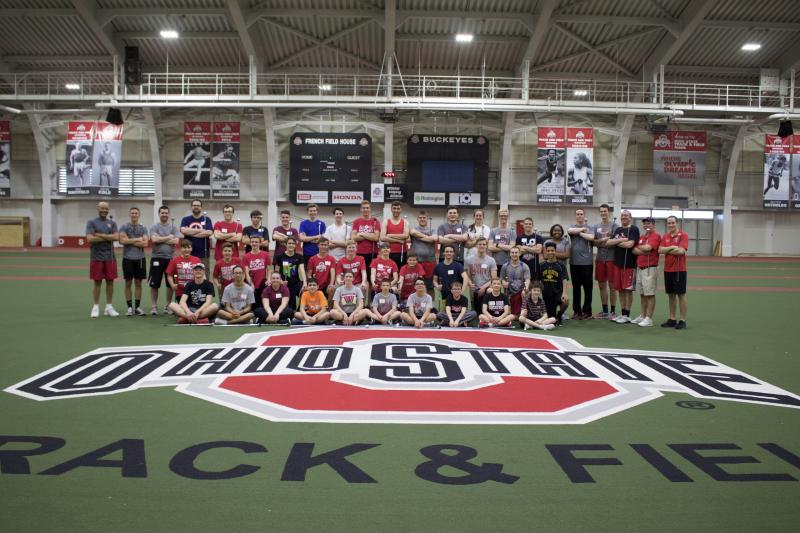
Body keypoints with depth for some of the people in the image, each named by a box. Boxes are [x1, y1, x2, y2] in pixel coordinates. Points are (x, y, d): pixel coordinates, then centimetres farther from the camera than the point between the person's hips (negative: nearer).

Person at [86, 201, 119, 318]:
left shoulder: (112, 223, 8)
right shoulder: (91, 222, 0)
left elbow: (116, 237, -7)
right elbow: (90, 239, -13)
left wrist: (100, 235, -11)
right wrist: (108, 237, -10)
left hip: (110, 257, 3)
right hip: (96, 257, -3)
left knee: (110, 281, 5)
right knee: (97, 282, 2)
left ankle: (109, 307, 12)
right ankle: (96, 307, 9)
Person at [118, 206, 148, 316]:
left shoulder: (143, 228, 8)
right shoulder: (124, 227, 3)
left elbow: (145, 243, -5)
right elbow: (123, 240, -12)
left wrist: (130, 241, -8)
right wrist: (137, 239, -8)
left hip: (140, 259, 2)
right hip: (128, 258, -2)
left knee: (138, 283, 5)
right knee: (128, 283, 2)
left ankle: (137, 307, 11)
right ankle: (130, 307, 8)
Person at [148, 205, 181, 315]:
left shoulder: (173, 227, 5)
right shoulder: (154, 227, 2)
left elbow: (176, 241, -9)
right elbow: (154, 240, -15)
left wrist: (161, 239, -9)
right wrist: (168, 237, -8)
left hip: (170, 258, 2)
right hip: (157, 258, -2)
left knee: (171, 284, 6)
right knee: (154, 284, 1)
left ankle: (168, 305, 18)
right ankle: (154, 306, 10)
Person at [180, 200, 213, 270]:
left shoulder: (206, 219, 7)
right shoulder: (186, 219, 9)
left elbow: (209, 233, -9)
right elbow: (183, 230, -9)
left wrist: (191, 233, -7)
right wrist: (201, 230, -7)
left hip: (203, 254, -1)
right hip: (189, 253, 1)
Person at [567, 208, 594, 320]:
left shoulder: (589, 227, 5)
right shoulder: (572, 226, 11)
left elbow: (591, 237, -15)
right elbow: (570, 231, -13)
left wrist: (579, 233, -5)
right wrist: (582, 229, -7)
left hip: (586, 261, -2)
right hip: (574, 261, 2)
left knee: (588, 287, 1)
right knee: (576, 288, 8)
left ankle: (587, 311, 9)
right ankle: (577, 311, 16)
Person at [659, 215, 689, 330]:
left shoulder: (683, 235, -7)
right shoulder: (665, 236, 9)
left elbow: (681, 251, -19)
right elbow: (660, 250, -2)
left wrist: (666, 250, -9)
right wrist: (672, 248, -14)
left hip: (679, 269, -5)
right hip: (667, 269, 5)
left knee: (681, 295, 0)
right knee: (671, 295, 11)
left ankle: (682, 320, 5)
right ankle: (672, 319, 19)